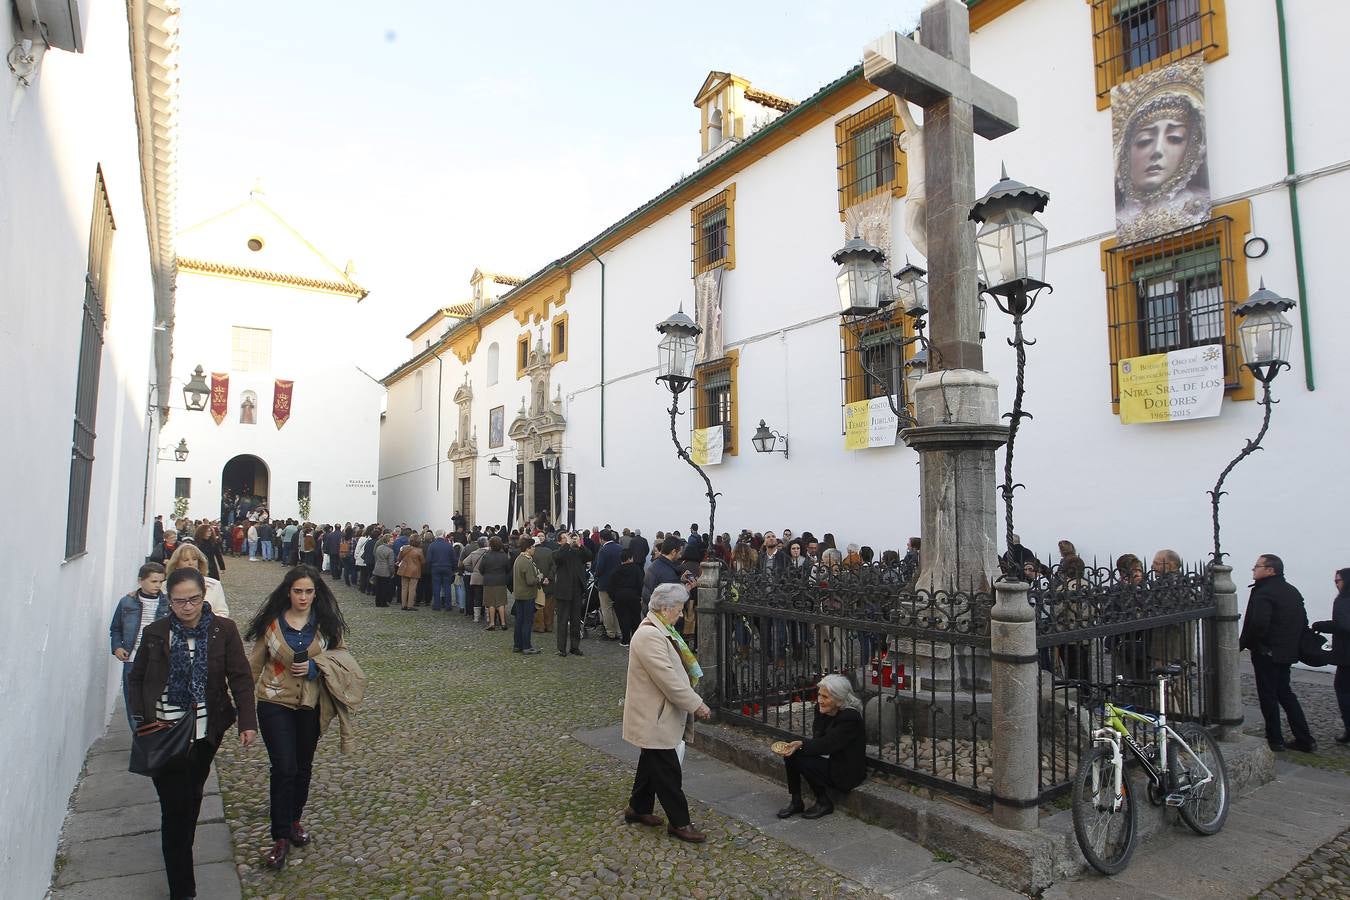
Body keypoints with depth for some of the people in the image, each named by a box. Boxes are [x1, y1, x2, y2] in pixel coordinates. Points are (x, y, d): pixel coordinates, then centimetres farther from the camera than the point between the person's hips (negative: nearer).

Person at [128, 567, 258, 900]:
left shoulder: (223, 630, -7)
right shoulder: (155, 632, -5)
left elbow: (240, 678, -7)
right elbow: (135, 679, 6)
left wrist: (247, 722, -13)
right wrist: (141, 720, -5)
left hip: (206, 733, 1)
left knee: (192, 799, 19)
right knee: (176, 807, -3)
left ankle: (181, 856, 45)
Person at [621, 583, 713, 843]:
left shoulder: (658, 631, 7)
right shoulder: (649, 636, -26)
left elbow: (675, 670, 14)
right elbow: (668, 678, -28)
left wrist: (693, 700, 10)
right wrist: (696, 705, -20)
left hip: (655, 715, 11)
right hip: (654, 717, -11)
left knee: (651, 762, 22)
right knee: (668, 771, 1)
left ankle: (638, 809, 37)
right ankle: (679, 823, 13)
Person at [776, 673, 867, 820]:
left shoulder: (850, 717, -25)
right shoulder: (822, 709, -2)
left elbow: (828, 744, -29)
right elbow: (818, 739, 0)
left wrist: (801, 745, -38)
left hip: (847, 772, -8)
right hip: (829, 760, 8)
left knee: (802, 761, -24)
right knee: (791, 754, -12)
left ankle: (824, 803, -3)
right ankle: (795, 802, 1)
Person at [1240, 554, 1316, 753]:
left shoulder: (1263, 593, -19)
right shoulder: (1292, 591, 10)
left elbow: (1258, 624, -27)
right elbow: (1303, 622, 16)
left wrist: (1243, 644, -14)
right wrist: (1293, 643, 22)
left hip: (1266, 653, -9)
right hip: (1288, 652, 9)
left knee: (1268, 697, 2)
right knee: (1285, 693, 18)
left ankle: (1275, 740, 9)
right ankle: (1305, 740, 21)